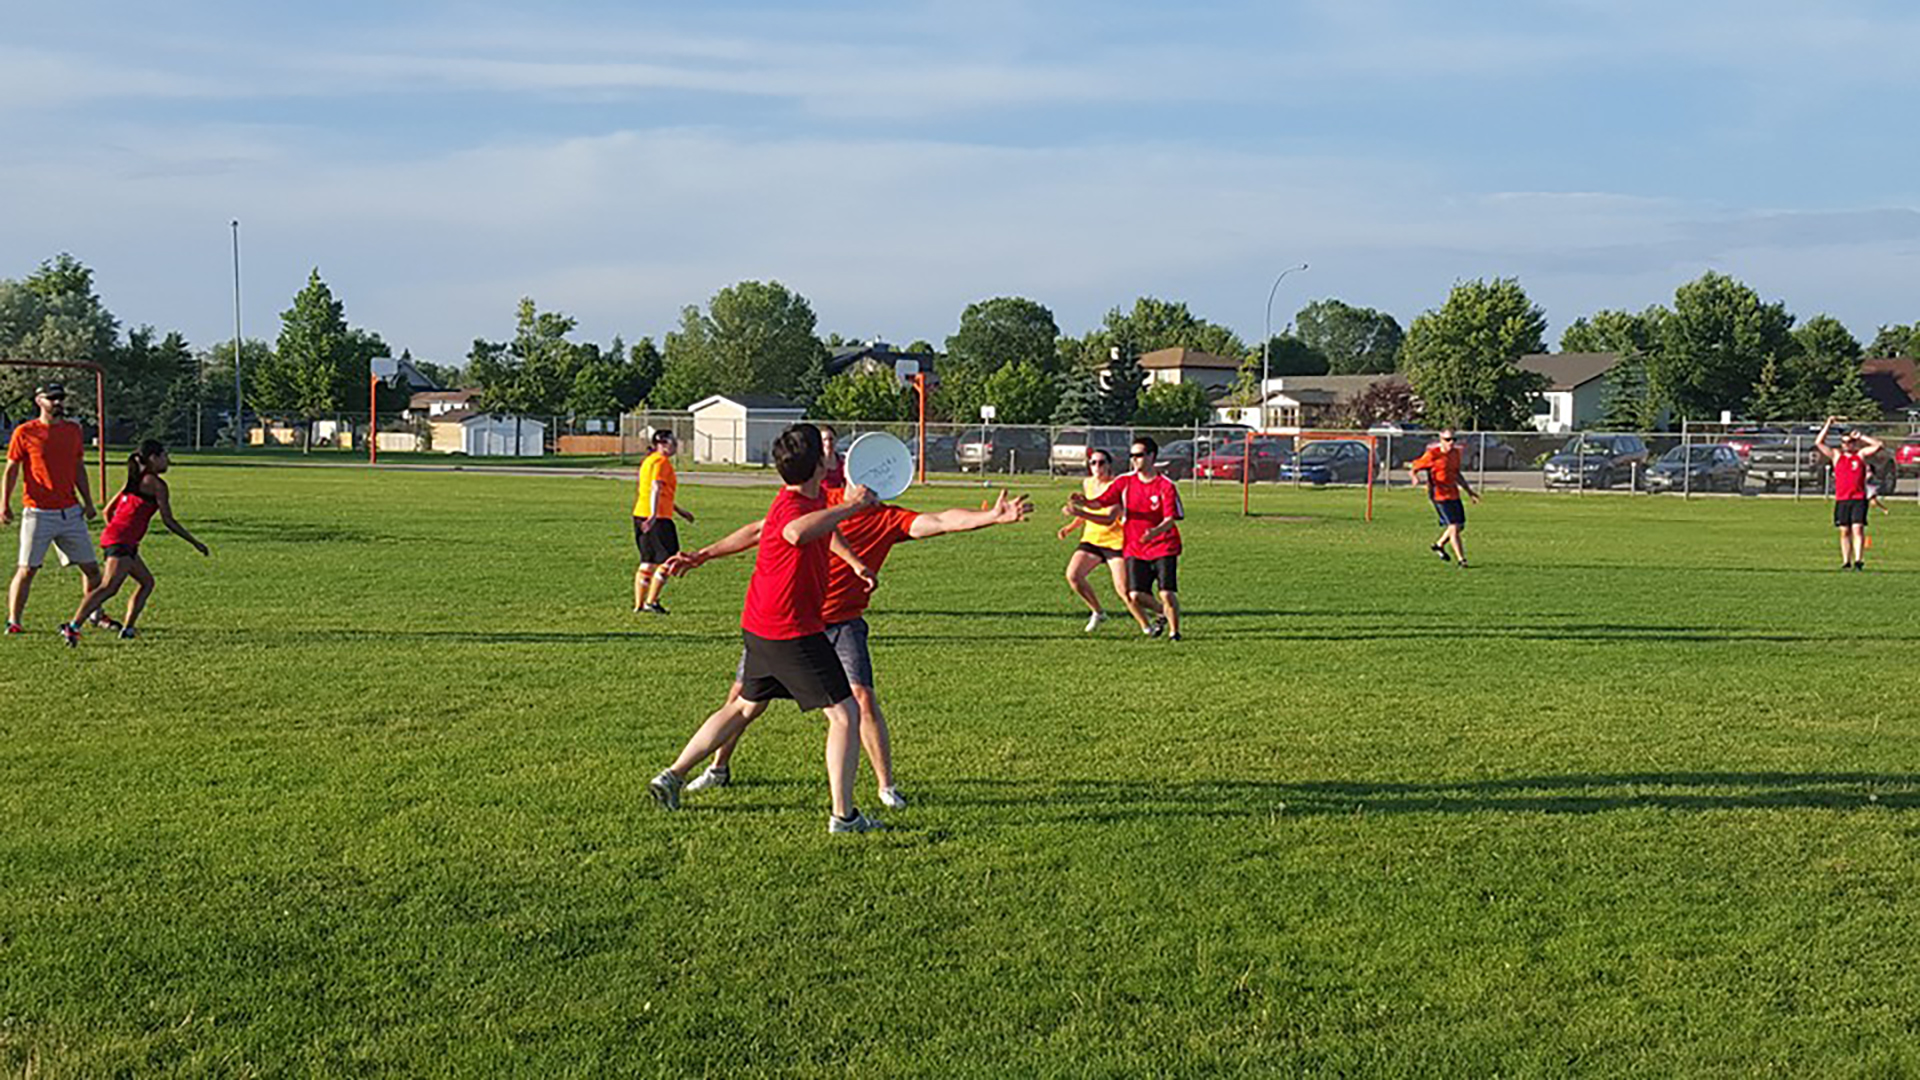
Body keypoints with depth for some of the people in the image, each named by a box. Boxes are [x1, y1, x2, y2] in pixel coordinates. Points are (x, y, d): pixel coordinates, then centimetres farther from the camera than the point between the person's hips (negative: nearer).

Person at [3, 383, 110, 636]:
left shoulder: (73, 430, 10)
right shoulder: (25, 432, -4)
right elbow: (12, 469, -1)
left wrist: (88, 502, 13)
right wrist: (5, 503, -9)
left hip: (71, 512, 5)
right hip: (39, 513, -5)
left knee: (91, 567, 8)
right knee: (27, 569, -6)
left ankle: (96, 616, 24)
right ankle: (13, 622, 3)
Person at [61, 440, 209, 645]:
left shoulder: (134, 481, 22)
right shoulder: (155, 483, -2)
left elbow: (108, 510, 23)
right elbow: (168, 520, -4)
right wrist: (195, 542, 3)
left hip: (111, 535, 10)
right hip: (122, 541, -10)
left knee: (147, 581, 18)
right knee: (109, 587, -20)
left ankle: (128, 628, 12)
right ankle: (73, 627, -31)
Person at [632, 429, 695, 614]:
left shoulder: (649, 460, 22)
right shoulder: (661, 461, -9)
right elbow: (655, 489, -22)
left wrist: (680, 510, 36)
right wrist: (654, 514, -32)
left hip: (640, 515, 10)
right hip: (657, 518, -10)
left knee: (648, 561, 13)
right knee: (667, 560, -3)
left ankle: (638, 605, 13)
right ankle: (651, 602, -4)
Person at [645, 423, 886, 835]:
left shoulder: (813, 498, 5)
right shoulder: (789, 506, -24)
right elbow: (797, 532, -51)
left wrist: (856, 562, 30)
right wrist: (849, 507, -42)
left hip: (761, 627, 10)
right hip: (791, 631, -10)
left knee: (745, 707, 24)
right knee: (844, 713, -3)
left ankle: (672, 775, 27)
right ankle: (843, 815, -3)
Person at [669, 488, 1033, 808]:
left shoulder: (888, 519, -5)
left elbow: (939, 522, -18)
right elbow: (758, 531, 8)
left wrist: (994, 516, -33)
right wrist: (702, 555, 11)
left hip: (842, 622, -1)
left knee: (863, 697, -18)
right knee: (742, 693, 7)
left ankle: (886, 786, -5)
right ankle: (719, 769, 30)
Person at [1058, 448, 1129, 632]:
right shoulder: (1086, 483, 5)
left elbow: (1109, 519, -30)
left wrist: (1078, 513, -38)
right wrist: (1070, 527, 9)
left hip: (1115, 540, -6)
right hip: (1091, 539, 6)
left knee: (1123, 590, -10)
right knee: (1073, 575, -11)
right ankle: (1098, 612, 11)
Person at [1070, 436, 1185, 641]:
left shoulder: (1166, 486, -8)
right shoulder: (1125, 482, 2)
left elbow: (1170, 519, -14)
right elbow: (1100, 502, -2)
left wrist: (1155, 531, -34)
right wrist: (1084, 502, -24)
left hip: (1163, 547, -3)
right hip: (1135, 548, 3)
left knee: (1167, 593, -13)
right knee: (1135, 595, -8)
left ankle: (1174, 631, 9)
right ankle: (1162, 613, 23)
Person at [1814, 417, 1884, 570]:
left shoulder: (1861, 454, 8)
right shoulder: (1836, 455, 12)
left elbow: (1879, 445, 0)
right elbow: (1818, 443, 7)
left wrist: (1861, 437, 0)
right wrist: (1828, 425, 2)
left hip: (1859, 498, -2)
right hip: (1841, 499, 2)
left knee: (1858, 528, -11)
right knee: (1844, 531, 3)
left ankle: (1859, 560, -17)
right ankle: (1846, 561, 6)